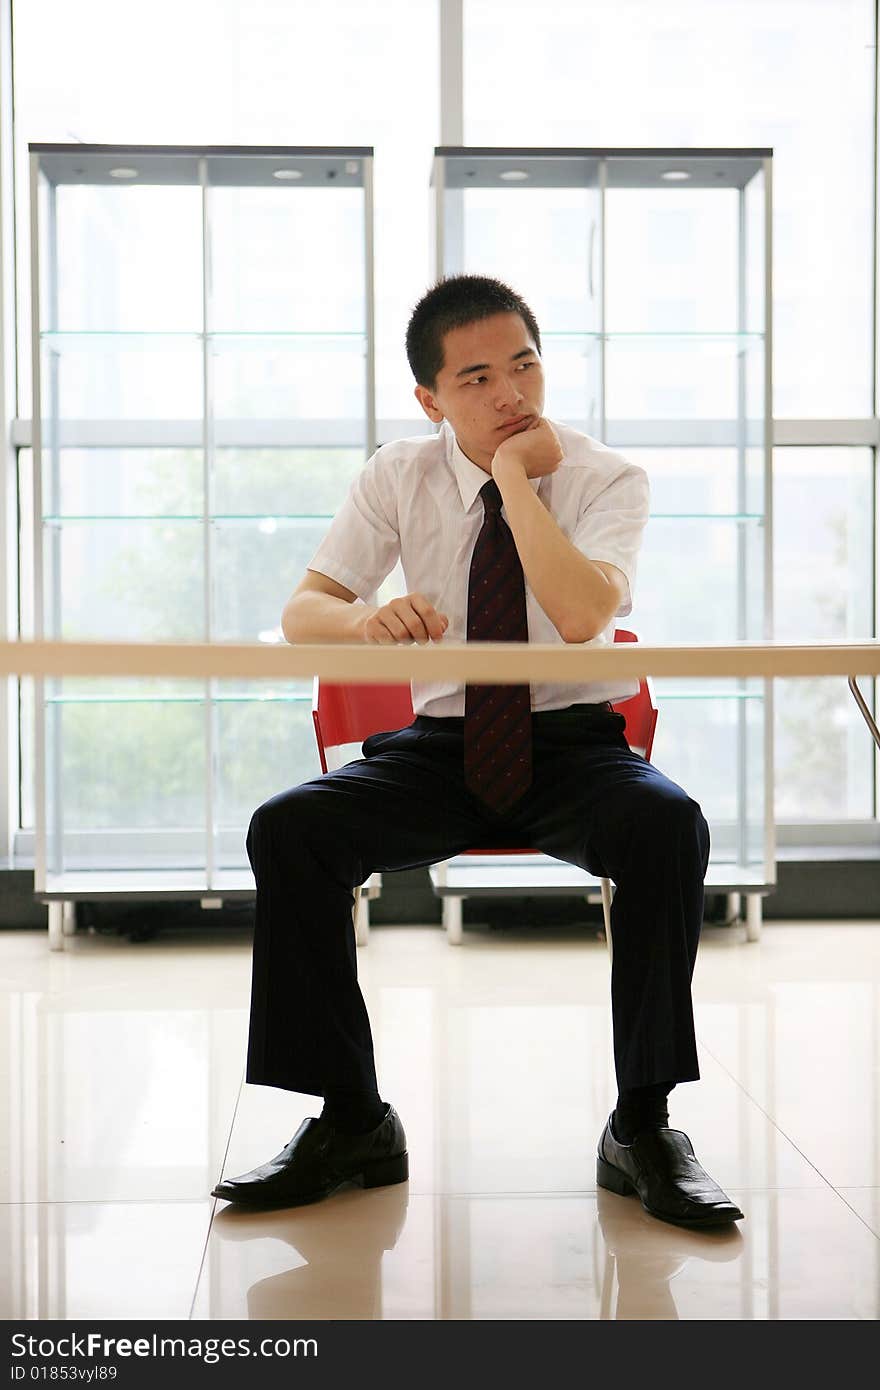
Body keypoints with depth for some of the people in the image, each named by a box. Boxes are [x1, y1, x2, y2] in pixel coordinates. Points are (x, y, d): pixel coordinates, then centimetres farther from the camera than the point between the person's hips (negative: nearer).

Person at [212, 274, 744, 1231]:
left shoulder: (607, 479, -5)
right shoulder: (399, 478, 3)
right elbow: (301, 612, -4)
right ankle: (349, 1122, -12)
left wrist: (516, 474, -19)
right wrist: (368, 620, -27)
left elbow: (579, 618, -24)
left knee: (667, 824, -35)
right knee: (286, 830, -23)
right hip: (441, 745, 2)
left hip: (574, 746, -2)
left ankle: (642, 1126, -21)